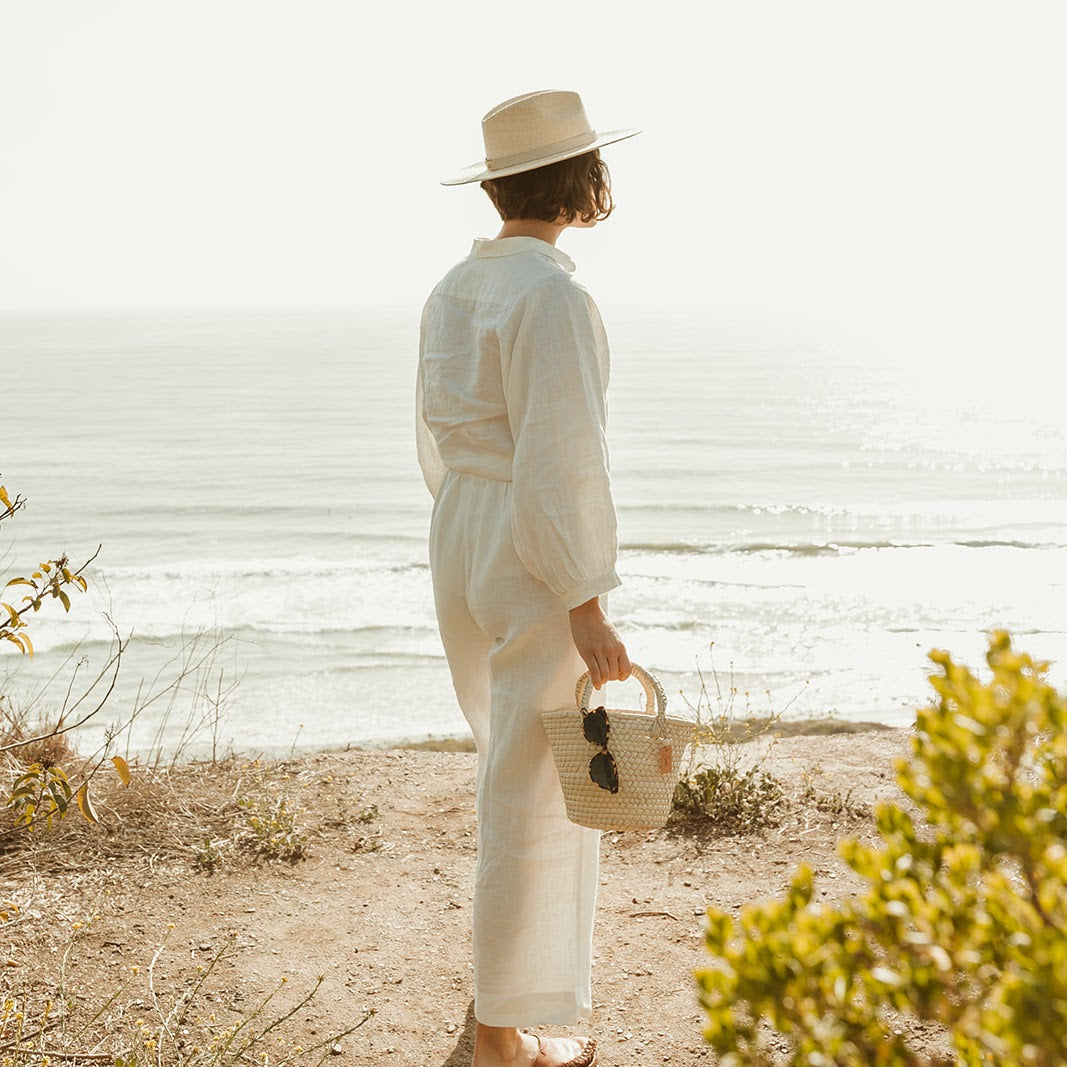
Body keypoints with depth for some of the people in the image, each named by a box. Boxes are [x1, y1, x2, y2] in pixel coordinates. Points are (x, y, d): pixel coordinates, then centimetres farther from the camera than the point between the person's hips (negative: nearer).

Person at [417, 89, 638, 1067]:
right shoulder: (552, 296, -19)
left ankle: (517, 949, 46)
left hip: (463, 545, 9)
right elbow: (558, 463, -23)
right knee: (537, 793, 2)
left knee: (518, 761, 26)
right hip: (541, 566, -9)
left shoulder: (454, 290, 9)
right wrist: (585, 610, -20)